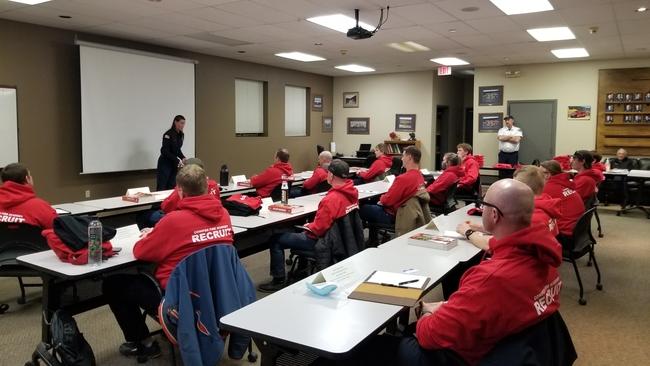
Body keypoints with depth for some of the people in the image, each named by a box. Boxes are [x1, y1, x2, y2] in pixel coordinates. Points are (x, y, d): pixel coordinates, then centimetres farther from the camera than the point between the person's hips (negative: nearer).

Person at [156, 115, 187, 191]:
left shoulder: (181, 135, 6)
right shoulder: (168, 134, -17)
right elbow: (165, 151, -20)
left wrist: (183, 158, -2)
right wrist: (177, 160, -23)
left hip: (174, 164, 7)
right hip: (165, 163, -7)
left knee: (171, 187, 6)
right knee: (161, 188, -6)